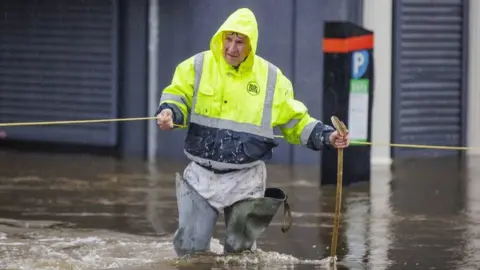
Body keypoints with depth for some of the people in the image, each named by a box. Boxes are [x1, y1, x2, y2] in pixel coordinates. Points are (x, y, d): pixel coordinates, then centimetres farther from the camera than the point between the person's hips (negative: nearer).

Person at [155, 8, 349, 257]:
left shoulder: (271, 78, -1)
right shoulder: (198, 66, -4)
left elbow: (296, 121, 8)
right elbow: (177, 98, 1)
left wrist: (326, 137, -6)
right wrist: (169, 113, -23)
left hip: (246, 180, 0)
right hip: (201, 175, 0)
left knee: (240, 250, 7)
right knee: (191, 247, -3)